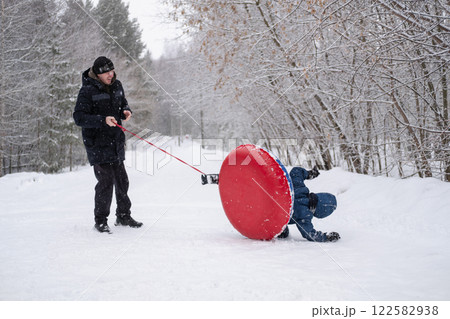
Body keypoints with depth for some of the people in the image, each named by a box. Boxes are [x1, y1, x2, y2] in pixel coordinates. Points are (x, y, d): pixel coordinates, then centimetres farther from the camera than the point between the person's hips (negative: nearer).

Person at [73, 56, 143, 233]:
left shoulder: (116, 86, 8)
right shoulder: (87, 91, -13)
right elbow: (79, 118, -17)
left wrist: (126, 111, 1)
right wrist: (103, 120, -28)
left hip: (116, 142, 7)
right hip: (98, 144, -7)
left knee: (122, 180, 12)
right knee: (106, 181, -9)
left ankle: (123, 216, 26)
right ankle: (100, 221, 4)